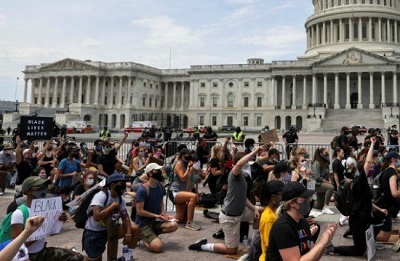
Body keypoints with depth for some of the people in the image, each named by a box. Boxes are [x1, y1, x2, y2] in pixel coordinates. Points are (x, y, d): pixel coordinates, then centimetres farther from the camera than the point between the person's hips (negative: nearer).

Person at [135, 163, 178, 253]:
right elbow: (140, 211, -18)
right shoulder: (143, 190, -18)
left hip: (155, 221, 7)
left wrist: (163, 212, 0)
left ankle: (151, 234, -1)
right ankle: (142, 236, 5)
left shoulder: (160, 186, 4)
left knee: (174, 225, -22)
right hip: (143, 223, -7)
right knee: (158, 247, -24)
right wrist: (156, 215, -17)